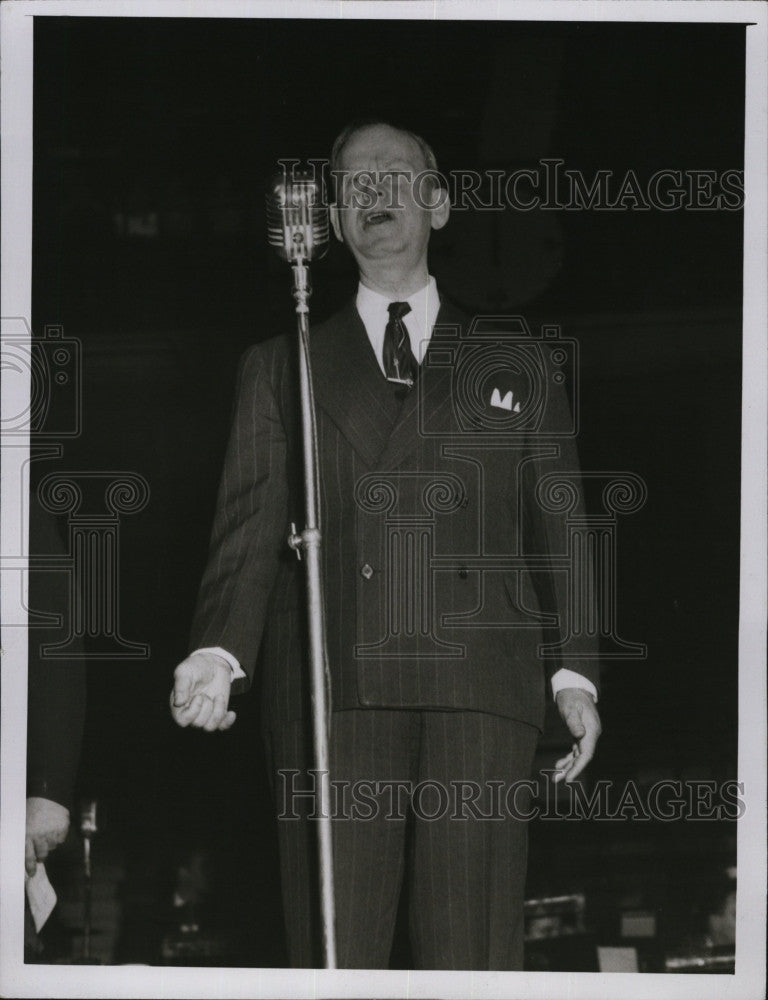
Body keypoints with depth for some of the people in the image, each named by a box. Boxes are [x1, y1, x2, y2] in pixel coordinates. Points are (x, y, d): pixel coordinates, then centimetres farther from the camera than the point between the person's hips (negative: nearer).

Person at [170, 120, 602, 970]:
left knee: (472, 963, -9)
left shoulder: (514, 366, 21)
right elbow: (250, 527, 10)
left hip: (478, 689, 0)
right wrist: (219, 653, -8)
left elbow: (559, 525, 16)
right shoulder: (281, 369, 21)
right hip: (329, 696, 0)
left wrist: (575, 673, 4)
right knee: (334, 957, -8)